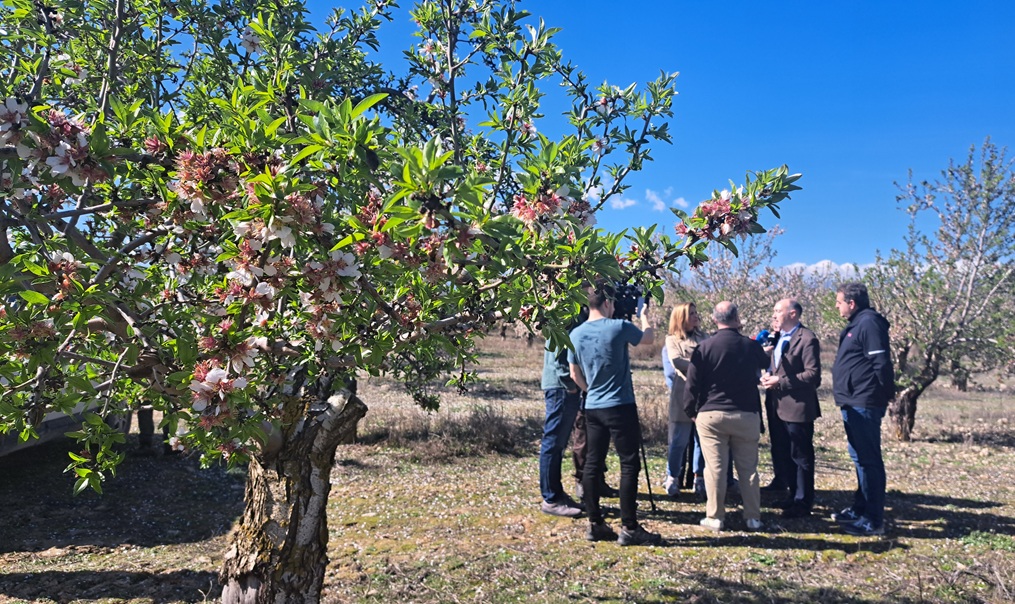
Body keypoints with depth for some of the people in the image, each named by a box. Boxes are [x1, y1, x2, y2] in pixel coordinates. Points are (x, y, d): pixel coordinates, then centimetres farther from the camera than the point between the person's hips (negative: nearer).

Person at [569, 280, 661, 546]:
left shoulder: (576, 334, 4)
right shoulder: (619, 327, -11)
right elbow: (648, 339, 8)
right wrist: (644, 316, 26)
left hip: (592, 407, 6)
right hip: (620, 407, -6)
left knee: (593, 464, 10)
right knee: (629, 465, 0)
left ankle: (595, 524, 16)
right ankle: (629, 528, 3)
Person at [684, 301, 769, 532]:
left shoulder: (705, 347, -7)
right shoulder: (751, 346, 1)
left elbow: (692, 384, -7)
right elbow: (764, 363, 24)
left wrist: (691, 411, 5)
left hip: (712, 415, -2)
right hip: (746, 415, 2)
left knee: (715, 468, 3)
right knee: (748, 468, 10)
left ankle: (715, 517, 8)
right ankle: (753, 517, 17)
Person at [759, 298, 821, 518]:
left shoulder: (807, 339, -13)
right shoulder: (778, 338, 15)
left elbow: (813, 375, -18)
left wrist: (780, 381, -20)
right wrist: (768, 375, 1)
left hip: (797, 407, -9)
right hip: (777, 407, 9)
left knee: (801, 457, 2)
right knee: (782, 456, 17)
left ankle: (803, 502, 13)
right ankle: (794, 496, 30)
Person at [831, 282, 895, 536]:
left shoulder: (869, 323, -15)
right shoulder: (856, 324, 17)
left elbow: (881, 364, -20)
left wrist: (885, 394, -15)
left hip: (864, 404, -11)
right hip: (853, 404, 11)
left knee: (868, 460, -4)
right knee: (860, 458, 17)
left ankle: (874, 520, 3)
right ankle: (859, 510, 28)